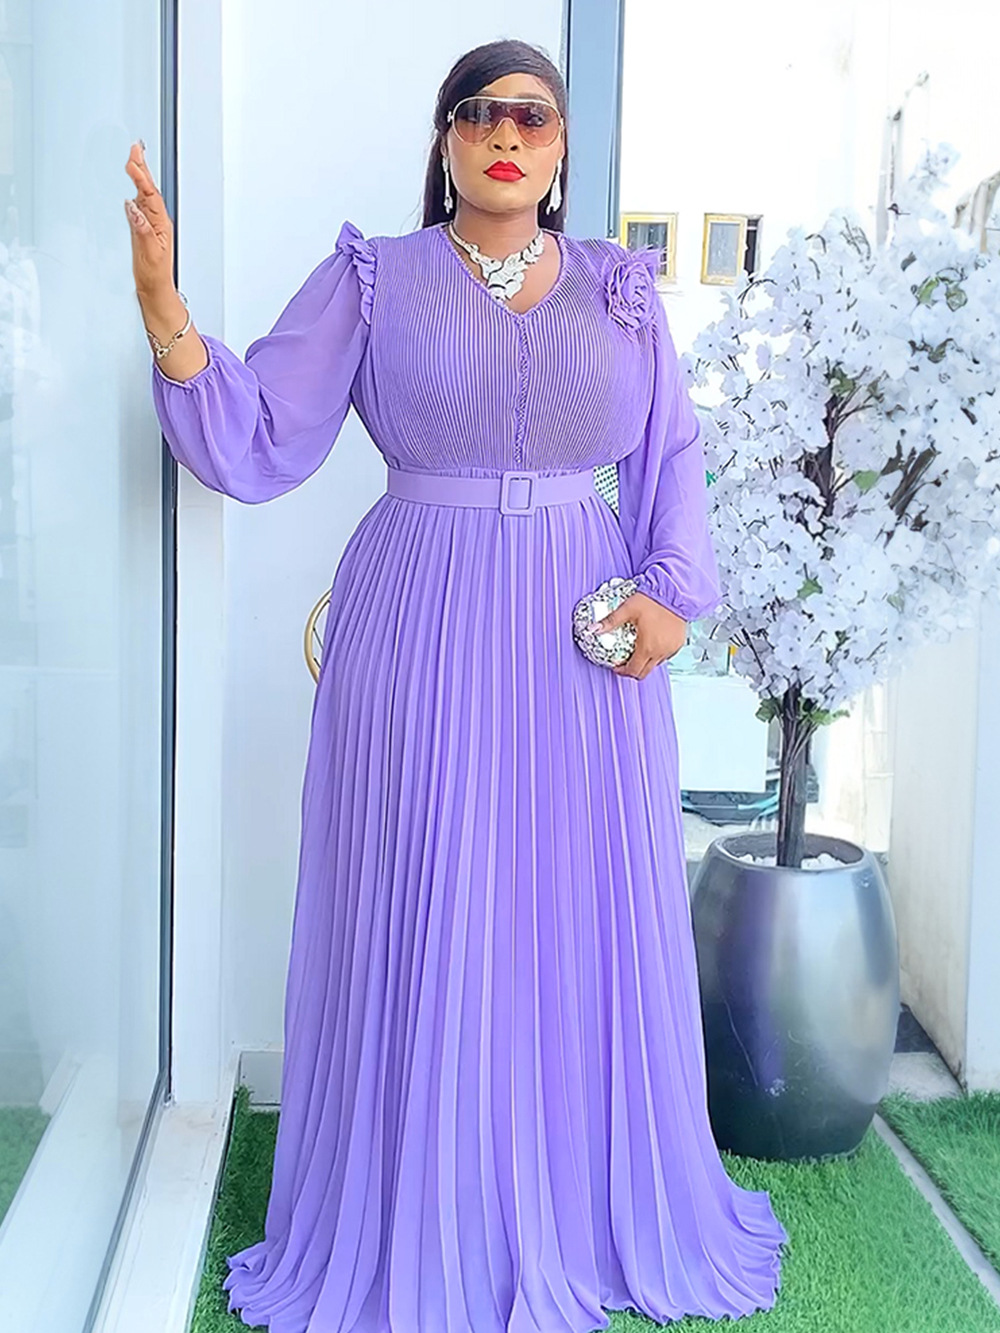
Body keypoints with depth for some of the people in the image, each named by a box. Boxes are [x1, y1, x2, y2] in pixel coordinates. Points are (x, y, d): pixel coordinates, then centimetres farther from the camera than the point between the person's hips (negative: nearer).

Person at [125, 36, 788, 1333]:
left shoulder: (620, 288, 11)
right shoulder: (371, 280, 3)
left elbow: (672, 451, 14)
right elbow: (258, 444, -2)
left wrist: (673, 592, -1)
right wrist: (167, 316, -17)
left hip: (588, 643, 3)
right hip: (423, 635, -2)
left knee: (588, 922, 8)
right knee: (421, 930, 2)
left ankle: (595, 1213, 29)